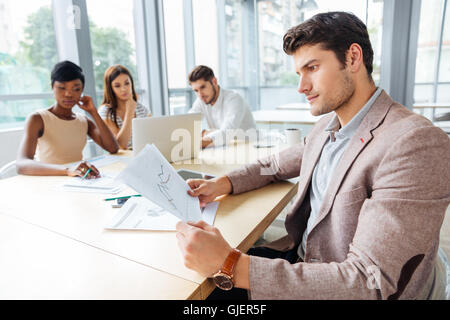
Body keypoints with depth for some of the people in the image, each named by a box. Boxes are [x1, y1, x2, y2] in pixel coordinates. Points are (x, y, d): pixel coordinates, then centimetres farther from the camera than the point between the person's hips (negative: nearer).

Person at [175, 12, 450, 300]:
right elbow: (275, 165, 16)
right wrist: (223, 184, -5)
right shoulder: (325, 126, 2)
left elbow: (369, 282, -29)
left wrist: (230, 266, -35)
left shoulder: (416, 145, -26)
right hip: (300, 260, 6)